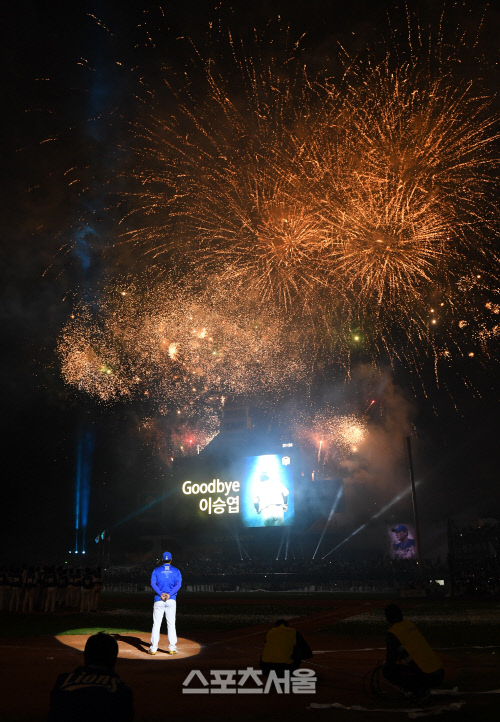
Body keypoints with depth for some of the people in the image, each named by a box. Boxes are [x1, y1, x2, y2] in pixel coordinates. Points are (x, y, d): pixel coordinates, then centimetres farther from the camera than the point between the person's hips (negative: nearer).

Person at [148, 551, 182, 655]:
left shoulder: (156, 570, 8)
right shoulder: (176, 571, 8)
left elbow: (153, 583, -6)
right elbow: (178, 584, -5)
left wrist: (161, 594, -12)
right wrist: (169, 594, -12)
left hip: (159, 600, 0)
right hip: (171, 600, 0)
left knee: (156, 624, 4)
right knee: (171, 624, 4)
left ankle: (153, 648, 2)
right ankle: (172, 648, 2)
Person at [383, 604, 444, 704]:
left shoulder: (391, 633, -9)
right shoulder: (409, 624, 15)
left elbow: (391, 660, -7)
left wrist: (385, 667, 17)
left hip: (425, 676, -8)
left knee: (387, 670, 0)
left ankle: (419, 691, -2)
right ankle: (422, 690, 16)